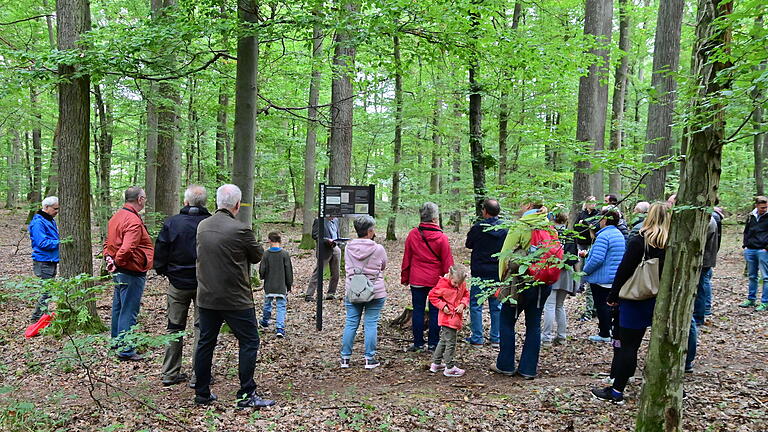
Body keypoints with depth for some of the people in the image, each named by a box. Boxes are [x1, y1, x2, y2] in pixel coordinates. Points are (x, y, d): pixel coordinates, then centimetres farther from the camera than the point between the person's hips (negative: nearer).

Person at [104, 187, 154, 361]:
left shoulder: (117, 217, 11)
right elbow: (127, 249, -30)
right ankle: (125, 350, 4)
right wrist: (116, 263, -16)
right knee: (129, 311, -2)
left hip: (119, 273, 10)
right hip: (132, 273, -10)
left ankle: (117, 341, 35)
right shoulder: (134, 221, -21)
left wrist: (109, 258, 3)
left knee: (118, 307, 21)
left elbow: (108, 243, 17)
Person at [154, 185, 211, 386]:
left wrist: (162, 271, 14)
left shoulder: (171, 222, -6)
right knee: (202, 328, 5)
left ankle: (170, 373, 20)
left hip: (177, 284, 2)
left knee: (174, 328, 13)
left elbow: (159, 252, -2)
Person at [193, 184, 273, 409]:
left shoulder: (202, 226, 3)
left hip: (206, 297, 6)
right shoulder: (240, 230, -17)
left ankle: (202, 393, 24)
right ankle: (246, 394, 5)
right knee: (249, 342, 4)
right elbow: (258, 255, -4)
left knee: (205, 343, 15)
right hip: (235, 299, -6)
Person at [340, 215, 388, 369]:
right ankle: (370, 359, 11)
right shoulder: (378, 249, -11)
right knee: (371, 324, 5)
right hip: (375, 293, -3)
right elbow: (383, 266, 5)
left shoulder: (348, 248, -2)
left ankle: (345, 358, 16)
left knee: (350, 324, 9)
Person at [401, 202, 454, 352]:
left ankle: (418, 343, 13)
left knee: (418, 310, 8)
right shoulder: (442, 237, -9)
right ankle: (433, 344, 13)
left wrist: (404, 278, 13)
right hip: (436, 281, -2)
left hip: (417, 280, 2)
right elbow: (447, 262, -5)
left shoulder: (412, 234, -3)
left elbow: (406, 258, 4)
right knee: (435, 311, 7)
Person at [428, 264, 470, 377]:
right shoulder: (443, 285, -18)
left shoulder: (462, 284, 2)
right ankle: (449, 368, 6)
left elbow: (466, 295, 12)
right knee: (450, 343, -4)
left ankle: (436, 364, 30)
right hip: (447, 318, -8)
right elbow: (432, 296, -11)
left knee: (444, 340, 18)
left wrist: (463, 304, -7)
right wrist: (443, 306, -19)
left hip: (456, 317, 8)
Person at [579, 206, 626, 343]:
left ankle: (604, 334, 7)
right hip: (616, 278, 9)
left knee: (601, 305, 1)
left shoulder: (603, 235, -21)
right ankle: (610, 330, 24)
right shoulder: (619, 234, 10)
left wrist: (585, 270, -13)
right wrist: (587, 254, 19)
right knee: (610, 304, 17)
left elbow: (597, 259, -28)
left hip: (601, 278, -9)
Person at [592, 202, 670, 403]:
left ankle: (616, 391, 7)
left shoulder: (639, 242, -12)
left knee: (628, 345, 2)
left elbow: (624, 271, -11)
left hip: (637, 301, -4)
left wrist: (613, 296, -2)